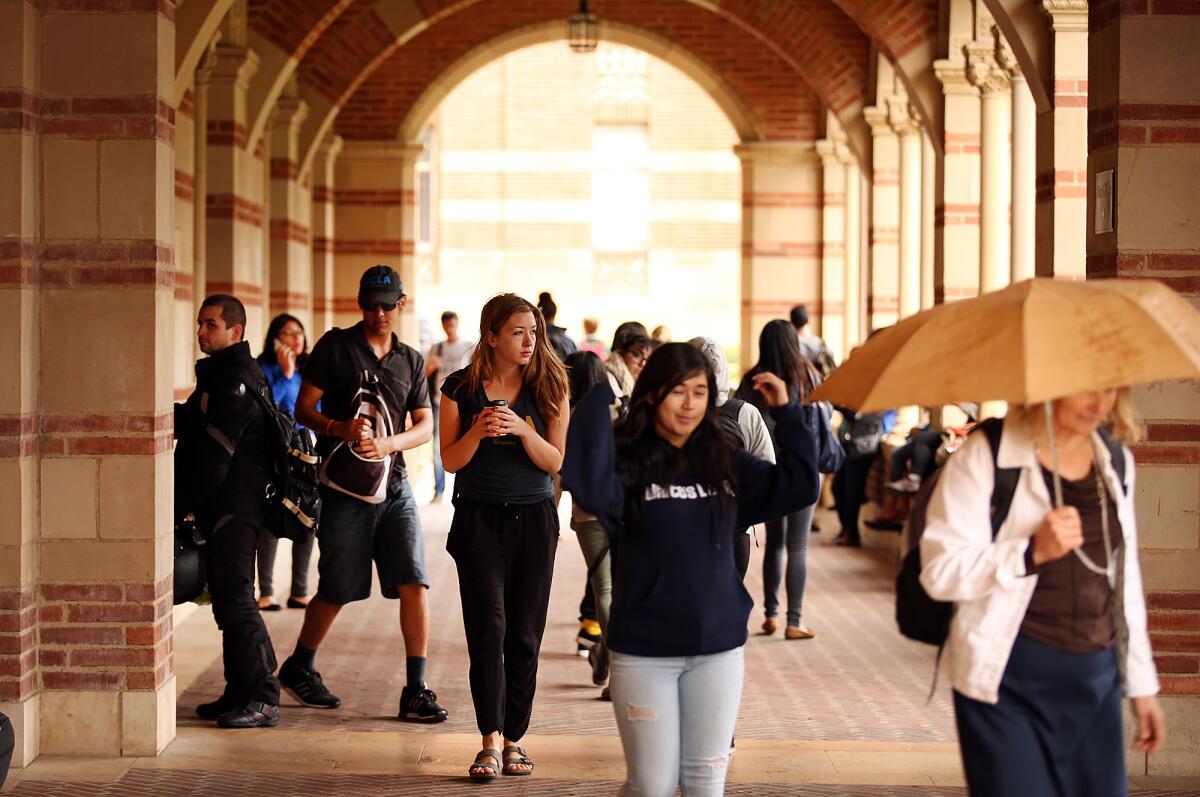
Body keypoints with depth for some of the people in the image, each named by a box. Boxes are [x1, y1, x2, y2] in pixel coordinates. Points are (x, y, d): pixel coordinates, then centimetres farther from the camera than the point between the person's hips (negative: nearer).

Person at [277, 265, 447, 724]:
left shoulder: (411, 361, 13)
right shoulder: (335, 346, 2)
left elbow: (425, 426, 8)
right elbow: (303, 410, -1)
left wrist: (389, 443, -13)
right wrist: (340, 429, -21)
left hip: (393, 485, 3)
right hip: (343, 486, -3)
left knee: (414, 583, -8)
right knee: (337, 589, 3)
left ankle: (415, 691, -4)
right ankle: (299, 669, 27)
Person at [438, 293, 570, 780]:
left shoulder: (547, 386, 1)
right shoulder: (460, 388, -1)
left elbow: (554, 461, -3)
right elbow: (450, 461, -2)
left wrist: (521, 429, -20)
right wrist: (478, 432, -20)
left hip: (534, 520, 1)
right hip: (479, 519, -1)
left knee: (524, 635, 4)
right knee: (488, 629, -10)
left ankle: (514, 738, 13)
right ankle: (491, 740, -10)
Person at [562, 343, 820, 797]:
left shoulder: (726, 462, 6)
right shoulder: (627, 461, -8)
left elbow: (800, 486, 6)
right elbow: (588, 487, -29)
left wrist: (787, 413, 0)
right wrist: (598, 400, -24)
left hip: (718, 648, 4)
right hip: (643, 652, -4)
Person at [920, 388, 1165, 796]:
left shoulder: (1116, 461, 10)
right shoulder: (984, 457, -10)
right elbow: (939, 571, -15)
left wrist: (1141, 684, 18)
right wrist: (1033, 552, -27)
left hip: (1096, 682, 6)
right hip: (1008, 682, -6)